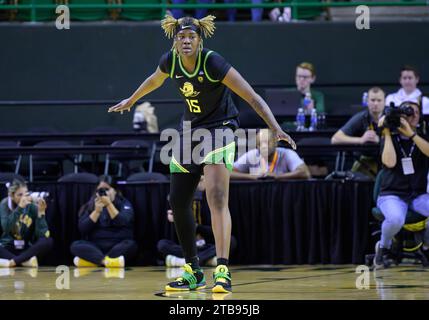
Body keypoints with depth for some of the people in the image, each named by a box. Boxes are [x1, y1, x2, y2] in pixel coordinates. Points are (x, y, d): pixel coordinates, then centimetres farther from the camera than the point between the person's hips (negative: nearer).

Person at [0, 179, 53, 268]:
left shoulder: (33, 206, -7)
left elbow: (42, 234, -15)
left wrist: (41, 212, -27)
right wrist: (19, 207, -33)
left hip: (27, 249, 2)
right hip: (8, 249, -2)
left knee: (48, 241, -27)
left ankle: (13, 262, -34)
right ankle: (25, 261, -28)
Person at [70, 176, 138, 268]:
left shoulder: (124, 204, 6)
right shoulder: (90, 206, 10)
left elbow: (124, 223, -14)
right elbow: (82, 229, -3)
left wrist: (109, 204, -18)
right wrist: (97, 211, -12)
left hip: (118, 246, -1)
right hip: (96, 247, 1)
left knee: (130, 245, -33)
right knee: (75, 245, -26)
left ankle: (93, 260, -37)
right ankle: (107, 261, -43)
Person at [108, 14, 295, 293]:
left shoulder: (213, 62, -23)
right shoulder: (170, 60, -7)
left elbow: (253, 97, -26)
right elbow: (155, 81, 18)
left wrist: (276, 128, -36)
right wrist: (131, 100, 34)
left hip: (219, 130, -6)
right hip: (190, 131, 6)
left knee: (217, 198, -23)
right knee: (178, 202, 6)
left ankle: (223, 271, -30)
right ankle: (193, 272, 19)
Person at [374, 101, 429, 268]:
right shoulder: (390, 139, 3)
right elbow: (390, 162, -15)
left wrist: (410, 133, -20)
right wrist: (387, 133, -12)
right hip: (392, 194, -3)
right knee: (396, 219, -38)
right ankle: (384, 246, -3)